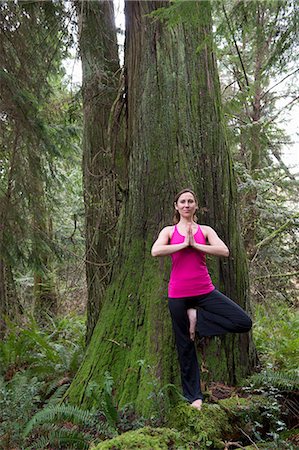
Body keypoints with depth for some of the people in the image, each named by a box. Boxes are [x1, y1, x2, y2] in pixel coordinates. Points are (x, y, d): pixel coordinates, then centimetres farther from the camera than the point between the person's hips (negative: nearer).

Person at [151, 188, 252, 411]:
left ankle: (197, 316, 2)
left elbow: (224, 251, -10)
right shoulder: (169, 231, 5)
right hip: (178, 294, -1)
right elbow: (155, 251, -15)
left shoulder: (205, 230, 7)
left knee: (244, 323, -13)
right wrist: (183, 244, -11)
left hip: (205, 291, 1)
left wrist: (194, 244, -13)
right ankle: (194, 396, 23)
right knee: (185, 345, 7)